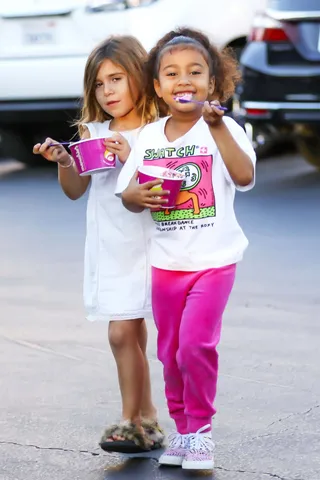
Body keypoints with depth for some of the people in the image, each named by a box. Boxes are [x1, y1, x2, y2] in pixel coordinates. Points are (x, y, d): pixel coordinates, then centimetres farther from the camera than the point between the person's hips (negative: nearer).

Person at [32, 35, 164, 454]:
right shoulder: (93, 133, 8)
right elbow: (75, 190, 13)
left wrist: (130, 158, -23)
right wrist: (63, 162, -5)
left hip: (143, 244, -5)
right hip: (106, 245, 5)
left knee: (122, 332, -9)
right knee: (132, 333, 9)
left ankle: (131, 422, 1)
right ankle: (146, 417, 19)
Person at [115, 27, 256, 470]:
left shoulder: (223, 130, -9)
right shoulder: (149, 137, 3)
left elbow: (245, 177, -26)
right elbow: (128, 195, 6)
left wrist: (218, 127, -34)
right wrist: (137, 196, -17)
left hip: (214, 260, -4)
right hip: (166, 263, 4)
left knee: (196, 344, -14)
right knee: (171, 353, 11)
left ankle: (201, 430, 5)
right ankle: (182, 429, 28)